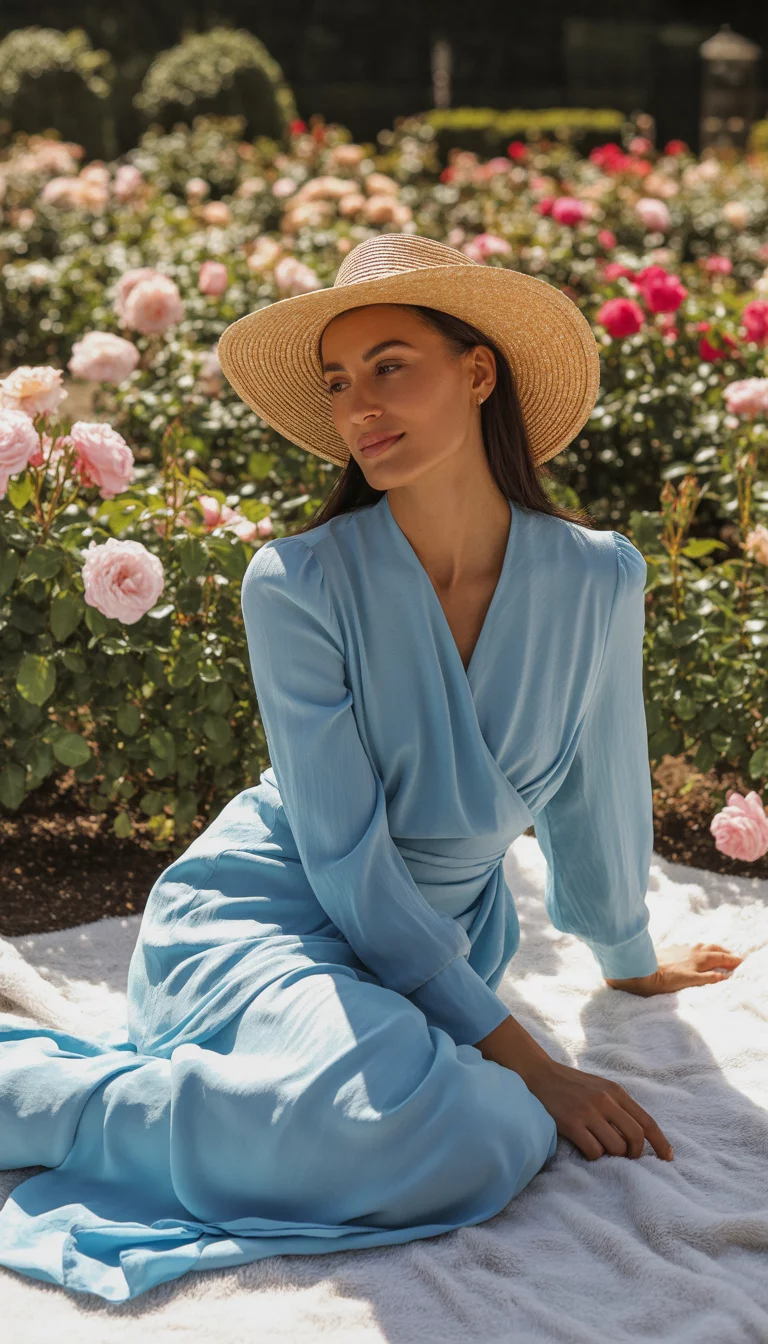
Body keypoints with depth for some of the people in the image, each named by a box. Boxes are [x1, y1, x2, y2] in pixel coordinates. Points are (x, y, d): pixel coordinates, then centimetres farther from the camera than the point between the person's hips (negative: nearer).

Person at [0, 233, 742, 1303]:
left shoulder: (598, 581, -6)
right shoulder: (299, 585, -16)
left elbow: (597, 796, 13)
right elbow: (348, 862, -15)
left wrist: (630, 960, 28)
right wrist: (526, 1060, -17)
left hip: (446, 941, 5)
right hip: (267, 918, -4)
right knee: (481, 1131, -35)